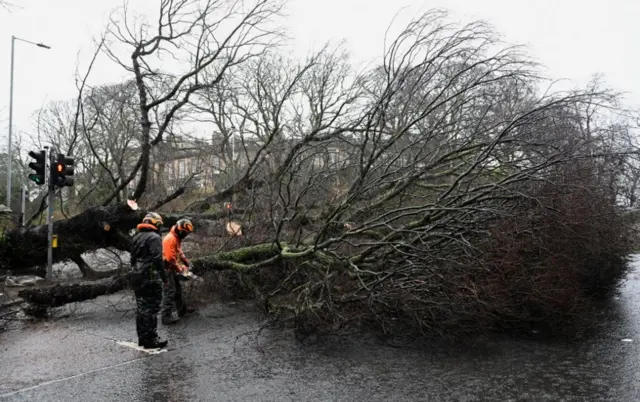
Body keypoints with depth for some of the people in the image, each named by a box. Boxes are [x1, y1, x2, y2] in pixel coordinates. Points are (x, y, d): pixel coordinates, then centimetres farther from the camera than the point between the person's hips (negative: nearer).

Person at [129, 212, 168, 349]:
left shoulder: (137, 237, 15)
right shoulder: (154, 237, -13)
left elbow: (133, 258, 20)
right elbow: (157, 259, -20)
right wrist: (163, 276, -14)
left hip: (137, 277, 9)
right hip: (151, 278, -9)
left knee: (141, 307, 15)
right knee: (151, 308, -5)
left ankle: (142, 337, 22)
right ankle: (150, 339, -2)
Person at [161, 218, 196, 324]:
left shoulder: (177, 238, 10)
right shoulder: (170, 239, -23)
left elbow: (179, 252, 21)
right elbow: (170, 258, -26)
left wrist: (186, 262, 8)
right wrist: (180, 270, -20)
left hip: (172, 268, 10)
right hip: (167, 269, -10)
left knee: (178, 289, 19)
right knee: (170, 292, -11)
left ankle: (182, 310, 32)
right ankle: (166, 317, -11)